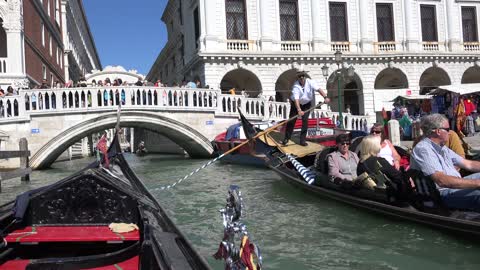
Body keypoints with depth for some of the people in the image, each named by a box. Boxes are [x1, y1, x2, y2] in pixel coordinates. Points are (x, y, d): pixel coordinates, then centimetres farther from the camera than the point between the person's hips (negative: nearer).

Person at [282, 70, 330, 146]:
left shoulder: (310, 82, -16)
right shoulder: (296, 86, -25)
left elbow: (318, 89, -23)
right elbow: (296, 99, -35)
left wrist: (325, 97, -39)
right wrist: (299, 110, -48)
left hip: (306, 104, 2)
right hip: (296, 104, -2)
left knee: (305, 120, -7)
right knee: (291, 120, -2)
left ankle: (303, 140, 1)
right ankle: (286, 138, 12)